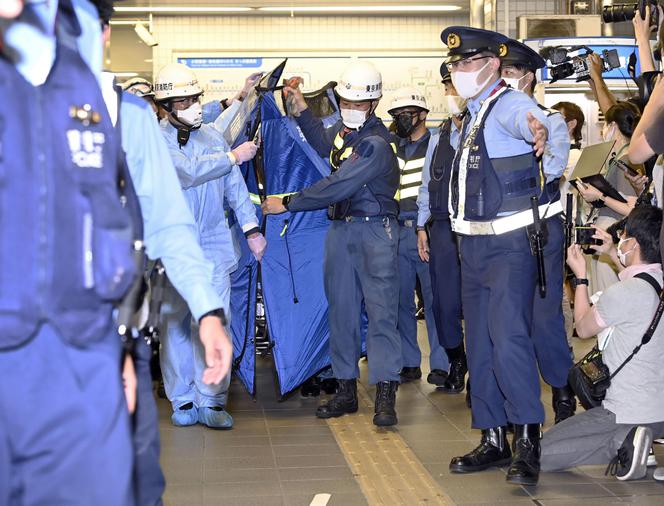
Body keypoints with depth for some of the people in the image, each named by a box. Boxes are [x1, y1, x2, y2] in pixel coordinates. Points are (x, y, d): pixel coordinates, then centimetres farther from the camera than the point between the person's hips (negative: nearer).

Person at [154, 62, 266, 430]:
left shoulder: (212, 138, 11)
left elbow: (235, 186, 14)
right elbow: (188, 172, -17)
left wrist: (251, 229, 7)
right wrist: (233, 156, -8)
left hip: (212, 246, 3)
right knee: (174, 324, 2)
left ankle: (211, 402, -1)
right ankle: (182, 401, 13)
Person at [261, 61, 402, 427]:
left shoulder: (376, 143, -17)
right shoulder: (344, 129, 10)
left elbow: (337, 188, -21)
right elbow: (323, 143, 35)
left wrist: (287, 203, -15)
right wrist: (300, 105, 26)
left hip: (374, 230, -8)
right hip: (340, 228, 8)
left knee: (381, 309, -10)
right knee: (341, 310, 8)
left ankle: (385, 396, -12)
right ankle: (346, 390, 16)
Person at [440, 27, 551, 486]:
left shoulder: (508, 104, -13)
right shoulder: (470, 116, 16)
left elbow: (527, 117, -38)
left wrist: (536, 129, -59)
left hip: (511, 243, -9)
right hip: (474, 243, 9)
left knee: (508, 337, -17)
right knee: (479, 344, 11)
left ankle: (528, 442, -7)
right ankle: (493, 439, 21)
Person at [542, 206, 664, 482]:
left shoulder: (622, 293, -23)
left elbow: (583, 327, -3)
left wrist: (580, 277, 7)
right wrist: (613, 252, 19)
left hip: (631, 414, -8)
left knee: (541, 453, -2)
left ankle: (621, 441, -13)